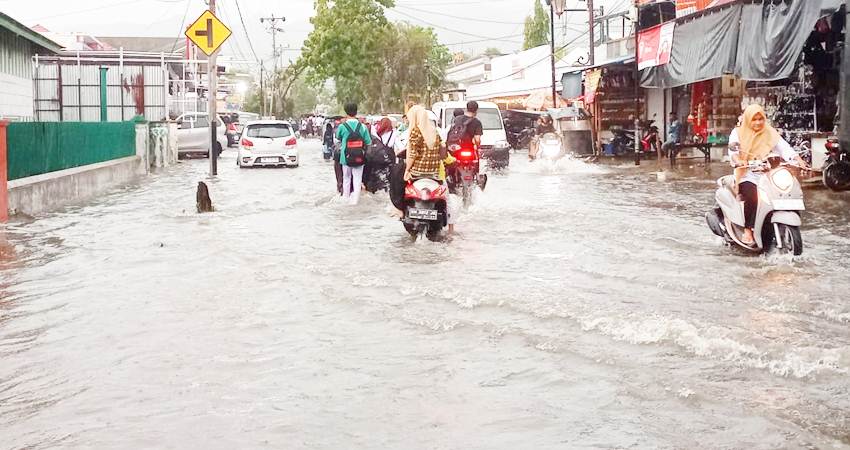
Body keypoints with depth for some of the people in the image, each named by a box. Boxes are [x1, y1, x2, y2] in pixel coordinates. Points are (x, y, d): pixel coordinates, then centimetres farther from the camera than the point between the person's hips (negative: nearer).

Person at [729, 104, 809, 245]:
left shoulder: (770, 133, 11)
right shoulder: (739, 132, 6)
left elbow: (783, 147, -1)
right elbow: (732, 149, -10)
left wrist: (797, 159, -18)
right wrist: (738, 160, -33)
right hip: (747, 175, -3)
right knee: (753, 197, -32)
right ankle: (747, 230, -22)